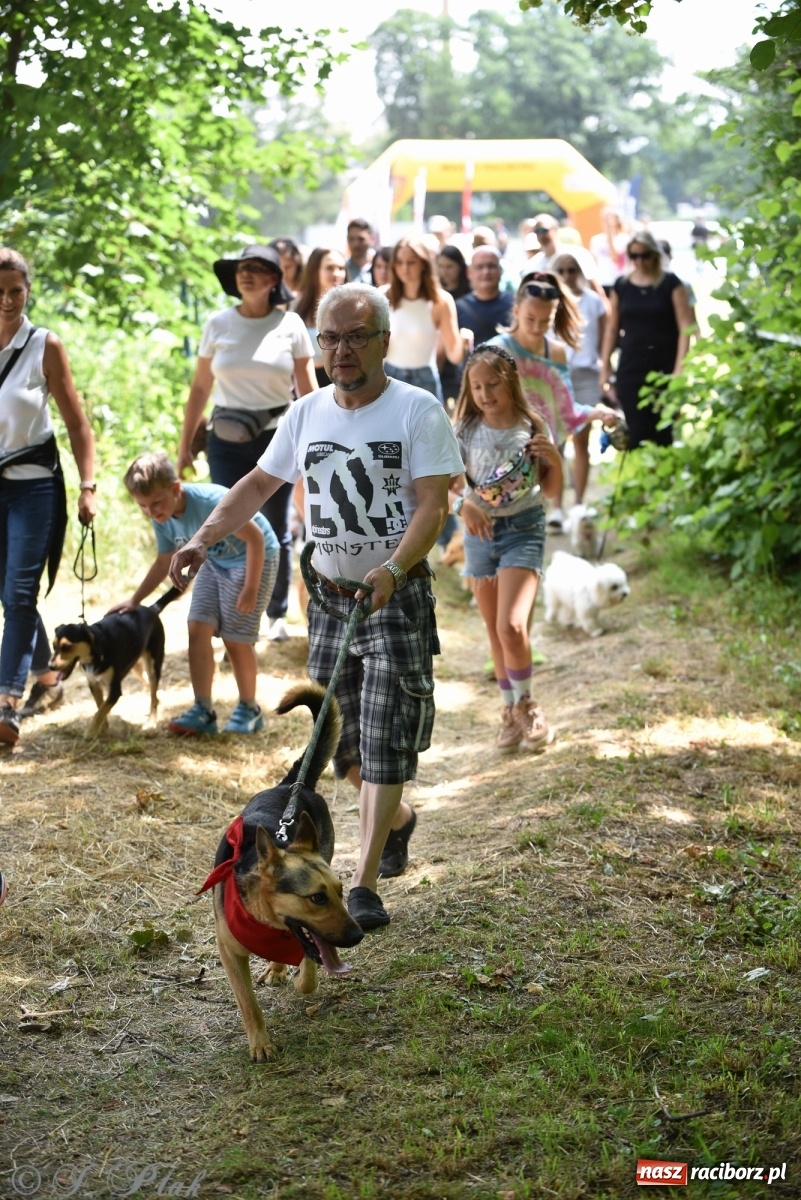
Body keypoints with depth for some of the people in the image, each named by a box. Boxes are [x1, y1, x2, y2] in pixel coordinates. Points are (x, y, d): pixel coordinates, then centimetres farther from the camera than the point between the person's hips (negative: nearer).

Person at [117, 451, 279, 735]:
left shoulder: (211, 502, -33)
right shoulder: (163, 520, -8)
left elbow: (255, 538, -26)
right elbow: (164, 562, 10)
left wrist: (251, 588, -24)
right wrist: (134, 600, 6)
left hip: (254, 558, -7)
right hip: (215, 561, 7)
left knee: (235, 638, -6)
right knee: (198, 628, -5)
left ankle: (249, 710, 12)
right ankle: (203, 710, 0)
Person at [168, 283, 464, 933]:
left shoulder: (417, 410, -10)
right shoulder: (307, 413, 6)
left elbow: (433, 506, -17)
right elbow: (259, 483, 16)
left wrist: (392, 569, -32)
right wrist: (203, 539, 3)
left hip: (398, 596, -5)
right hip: (330, 597, 6)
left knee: (384, 739, -8)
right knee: (341, 739, 12)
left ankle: (364, 885, -6)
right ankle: (397, 818, 40)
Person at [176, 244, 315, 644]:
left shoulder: (290, 325, -1)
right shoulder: (218, 325, 2)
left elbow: (308, 389, 2)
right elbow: (200, 388, 7)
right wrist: (185, 443, 6)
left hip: (277, 438, -1)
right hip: (228, 441, 1)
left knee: (276, 531, 7)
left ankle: (277, 614, 21)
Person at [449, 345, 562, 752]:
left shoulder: (532, 428, -5)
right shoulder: (466, 429, -3)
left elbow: (551, 490, 3)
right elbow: (447, 481, -11)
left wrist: (555, 460, -16)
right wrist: (464, 502, -31)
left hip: (523, 529, -3)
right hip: (480, 531, 3)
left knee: (511, 626, -16)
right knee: (495, 632, 11)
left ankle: (526, 704, 8)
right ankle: (511, 709, 29)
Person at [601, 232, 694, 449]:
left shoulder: (671, 284, -1)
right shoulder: (621, 286, 9)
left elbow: (685, 328, -5)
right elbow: (612, 330, 14)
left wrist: (679, 370, -13)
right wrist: (605, 370, 10)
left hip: (664, 372, -2)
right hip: (630, 373, 2)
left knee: (662, 435, 1)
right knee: (638, 436, -3)